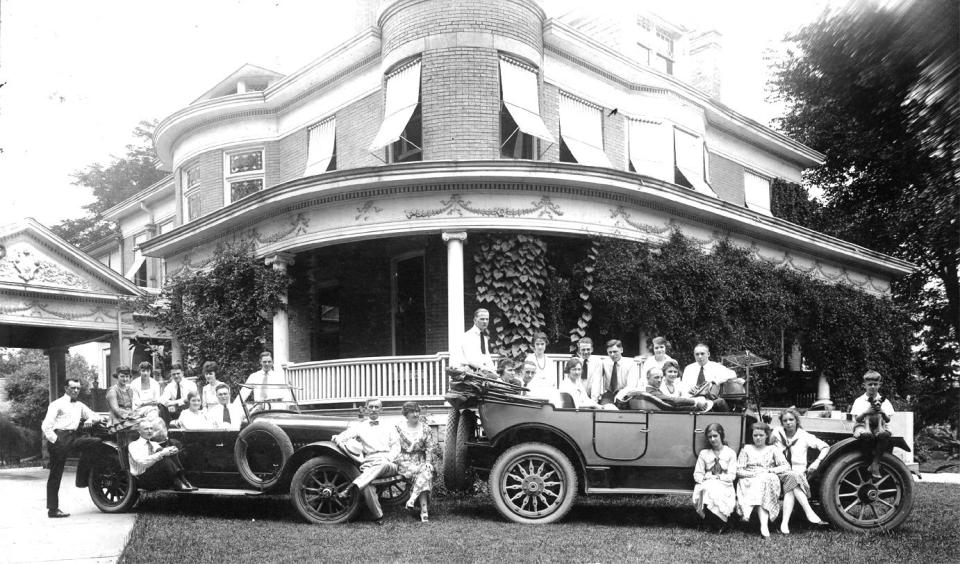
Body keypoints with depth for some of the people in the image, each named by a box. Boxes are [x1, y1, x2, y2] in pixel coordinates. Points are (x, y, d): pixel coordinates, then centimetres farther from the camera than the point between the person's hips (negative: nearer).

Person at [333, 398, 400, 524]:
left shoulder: (388, 426, 21)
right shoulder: (359, 426, 19)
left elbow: (396, 446, 12)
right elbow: (340, 438, 9)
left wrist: (388, 459, -7)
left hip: (389, 465, 0)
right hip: (369, 464, 0)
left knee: (382, 464, -39)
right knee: (367, 486, -33)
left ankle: (351, 488, -46)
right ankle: (378, 517, -22)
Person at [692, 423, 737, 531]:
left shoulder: (730, 453, 6)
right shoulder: (704, 453, 12)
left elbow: (731, 476, 0)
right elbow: (697, 474, 9)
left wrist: (717, 477, -11)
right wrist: (704, 480, -12)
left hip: (724, 486, -2)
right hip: (706, 485, 2)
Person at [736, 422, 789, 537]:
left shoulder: (772, 449, 18)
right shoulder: (746, 449, 18)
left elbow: (786, 467, 5)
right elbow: (738, 470, 9)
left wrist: (769, 470, -9)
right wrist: (753, 474, -10)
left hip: (769, 481, 0)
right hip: (749, 482, 1)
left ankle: (747, 512, -52)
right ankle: (764, 526, -51)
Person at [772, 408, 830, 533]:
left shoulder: (804, 436, 5)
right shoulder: (777, 434, 7)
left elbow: (825, 447, 6)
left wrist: (817, 462, -8)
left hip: (799, 472, 0)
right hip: (781, 472, 0)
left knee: (791, 487, -36)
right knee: (792, 477, -37)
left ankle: (785, 523, -45)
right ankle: (810, 513, -45)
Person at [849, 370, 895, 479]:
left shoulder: (884, 401, 14)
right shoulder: (859, 401, 10)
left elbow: (888, 420, 7)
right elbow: (857, 419, 1)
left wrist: (882, 412, -14)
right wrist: (866, 412, -17)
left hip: (879, 426, 2)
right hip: (863, 426, -1)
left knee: (884, 435, -38)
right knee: (867, 436, -41)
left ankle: (875, 464, -30)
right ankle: (876, 461, -22)